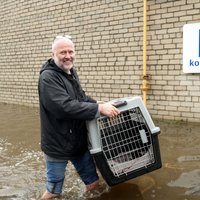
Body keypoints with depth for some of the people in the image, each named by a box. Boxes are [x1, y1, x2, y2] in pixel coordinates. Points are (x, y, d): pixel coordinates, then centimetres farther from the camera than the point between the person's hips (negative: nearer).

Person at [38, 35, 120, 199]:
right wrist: (99, 108, -29)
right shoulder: (48, 77, -21)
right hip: (58, 142, -7)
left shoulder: (71, 71, 7)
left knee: (89, 173, 22)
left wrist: (100, 104, 1)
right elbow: (65, 106, -33)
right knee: (55, 182, 12)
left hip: (79, 140, 8)